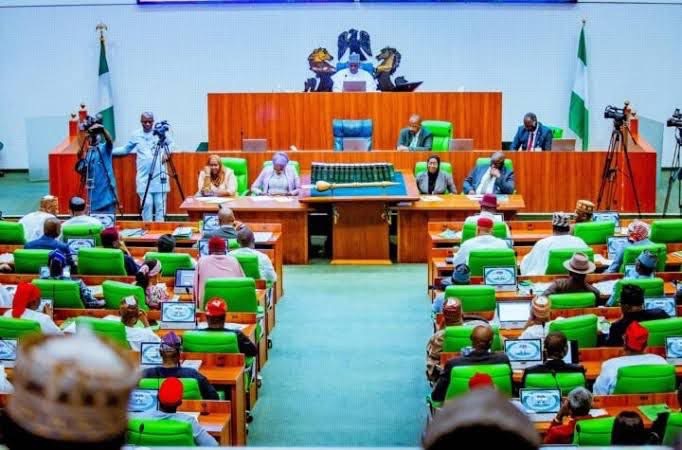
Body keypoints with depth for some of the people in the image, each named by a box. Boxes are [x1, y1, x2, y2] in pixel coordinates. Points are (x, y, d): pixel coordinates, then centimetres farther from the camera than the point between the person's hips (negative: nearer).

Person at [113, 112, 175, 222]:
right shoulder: (136, 135, 6)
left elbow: (171, 143, 16)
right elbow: (125, 149, 17)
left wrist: (167, 153, -2)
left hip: (159, 174, 0)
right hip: (144, 176, 0)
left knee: (160, 203, 0)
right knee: (146, 203, -7)